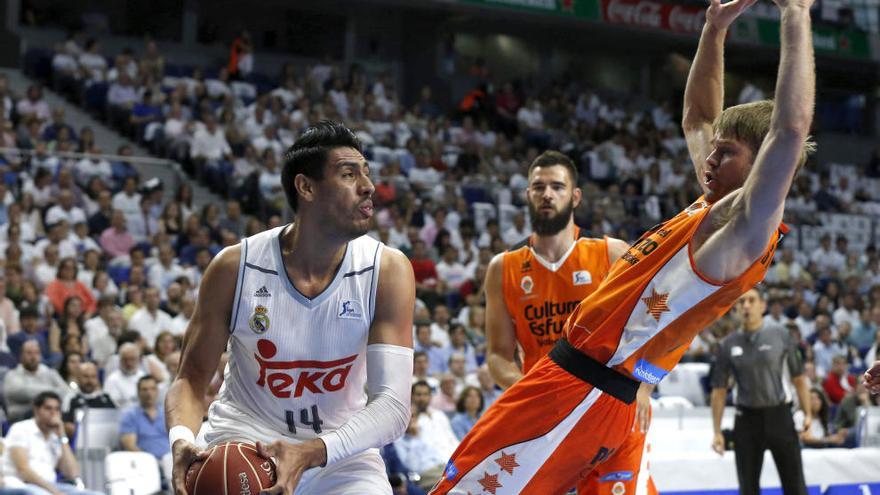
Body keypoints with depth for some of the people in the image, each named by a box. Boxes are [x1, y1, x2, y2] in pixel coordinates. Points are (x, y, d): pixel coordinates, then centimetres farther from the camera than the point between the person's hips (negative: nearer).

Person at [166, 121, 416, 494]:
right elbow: (192, 377, -5)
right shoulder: (235, 267, -12)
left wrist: (310, 454, -36)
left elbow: (394, 405, -20)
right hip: (247, 439, -1)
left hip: (343, 448, 1)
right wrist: (181, 440, -27)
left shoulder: (388, 271, -14)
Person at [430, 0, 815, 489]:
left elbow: (791, 129, -26)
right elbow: (696, 119, 30)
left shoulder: (744, 229, -13)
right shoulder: (713, 209, 16)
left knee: (462, 486, -11)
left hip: (580, 396, -10)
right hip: (574, 386, 10)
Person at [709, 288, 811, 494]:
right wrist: (717, 432, 3)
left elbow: (799, 378, 3)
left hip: (779, 416, -1)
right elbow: (719, 390, 6)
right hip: (747, 419, 2)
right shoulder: (728, 345, 4)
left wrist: (808, 413, -6)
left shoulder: (780, 336, 1)